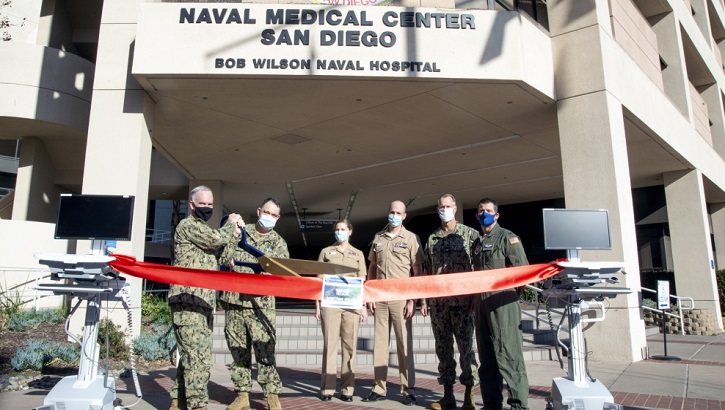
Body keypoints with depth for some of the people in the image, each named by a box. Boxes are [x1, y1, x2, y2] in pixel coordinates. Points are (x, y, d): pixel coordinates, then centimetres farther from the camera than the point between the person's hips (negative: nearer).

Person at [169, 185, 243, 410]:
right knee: (198, 356, -13)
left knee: (191, 354, 12)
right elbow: (217, 238, -16)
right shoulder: (188, 225, -5)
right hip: (188, 301, -9)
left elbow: (220, 248, 22)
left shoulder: (205, 231, 26)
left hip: (204, 302, 9)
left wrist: (236, 229, 13)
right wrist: (231, 223, 3)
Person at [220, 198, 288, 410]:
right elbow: (222, 256, 15)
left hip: (261, 303, -2)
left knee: (265, 350, -5)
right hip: (233, 300, 2)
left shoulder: (278, 243, 7)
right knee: (237, 349, 7)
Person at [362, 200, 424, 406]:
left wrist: (413, 300, -8)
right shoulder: (378, 238, 10)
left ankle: (408, 390, 11)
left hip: (401, 297, -3)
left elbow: (418, 272, -2)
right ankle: (379, 388, 15)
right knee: (380, 343, 7)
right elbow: (372, 268, 14)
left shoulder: (411, 238, 0)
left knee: (404, 344, 2)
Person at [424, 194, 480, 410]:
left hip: (463, 301, -4)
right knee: (443, 348, 9)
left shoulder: (470, 234, 1)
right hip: (438, 303, 4)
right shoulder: (432, 239, 13)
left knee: (466, 347, 0)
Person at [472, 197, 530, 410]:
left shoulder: (507, 237, 1)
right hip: (482, 303, 7)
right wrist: (474, 300, 14)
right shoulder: (477, 243, 20)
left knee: (508, 356, -7)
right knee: (486, 358, 10)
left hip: (502, 302, -7)